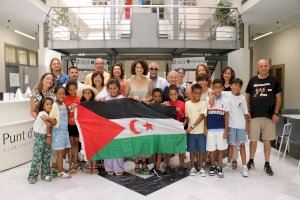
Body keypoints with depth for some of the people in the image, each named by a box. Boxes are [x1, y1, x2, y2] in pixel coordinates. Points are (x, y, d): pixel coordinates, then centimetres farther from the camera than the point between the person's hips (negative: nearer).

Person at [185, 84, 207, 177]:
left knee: (201, 150, 6)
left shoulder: (203, 103, -4)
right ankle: (192, 167, 24)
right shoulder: (187, 103, 1)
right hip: (190, 131, 1)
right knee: (192, 150, 10)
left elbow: (201, 117, -12)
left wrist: (192, 126, -20)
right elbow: (186, 117, 2)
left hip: (201, 131, -1)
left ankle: (201, 167, 22)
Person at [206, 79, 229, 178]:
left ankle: (219, 167, 20)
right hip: (210, 128, 0)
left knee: (221, 148, 6)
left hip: (221, 129, 1)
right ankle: (212, 166, 25)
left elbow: (226, 116, 3)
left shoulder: (225, 101, 1)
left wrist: (226, 129, -1)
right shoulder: (207, 100, -2)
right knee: (211, 149, 7)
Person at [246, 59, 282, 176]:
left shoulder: (274, 81, 2)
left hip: (269, 116, 0)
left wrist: (276, 113, -5)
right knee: (253, 140, 8)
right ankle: (251, 161, 26)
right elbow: (248, 97, 9)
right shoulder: (252, 81, 5)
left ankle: (267, 164, 21)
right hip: (254, 116, 1)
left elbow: (278, 98, 4)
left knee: (267, 140, 7)